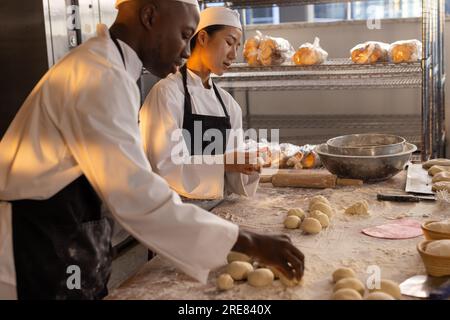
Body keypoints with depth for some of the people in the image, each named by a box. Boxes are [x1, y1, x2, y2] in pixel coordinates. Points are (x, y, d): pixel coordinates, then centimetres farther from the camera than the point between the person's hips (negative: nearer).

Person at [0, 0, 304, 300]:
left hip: (67, 241, 9)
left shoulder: (99, 66, 10)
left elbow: (127, 179, 12)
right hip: (40, 249, -9)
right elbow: (138, 198, -30)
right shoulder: (99, 77, -23)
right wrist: (249, 243, -24)